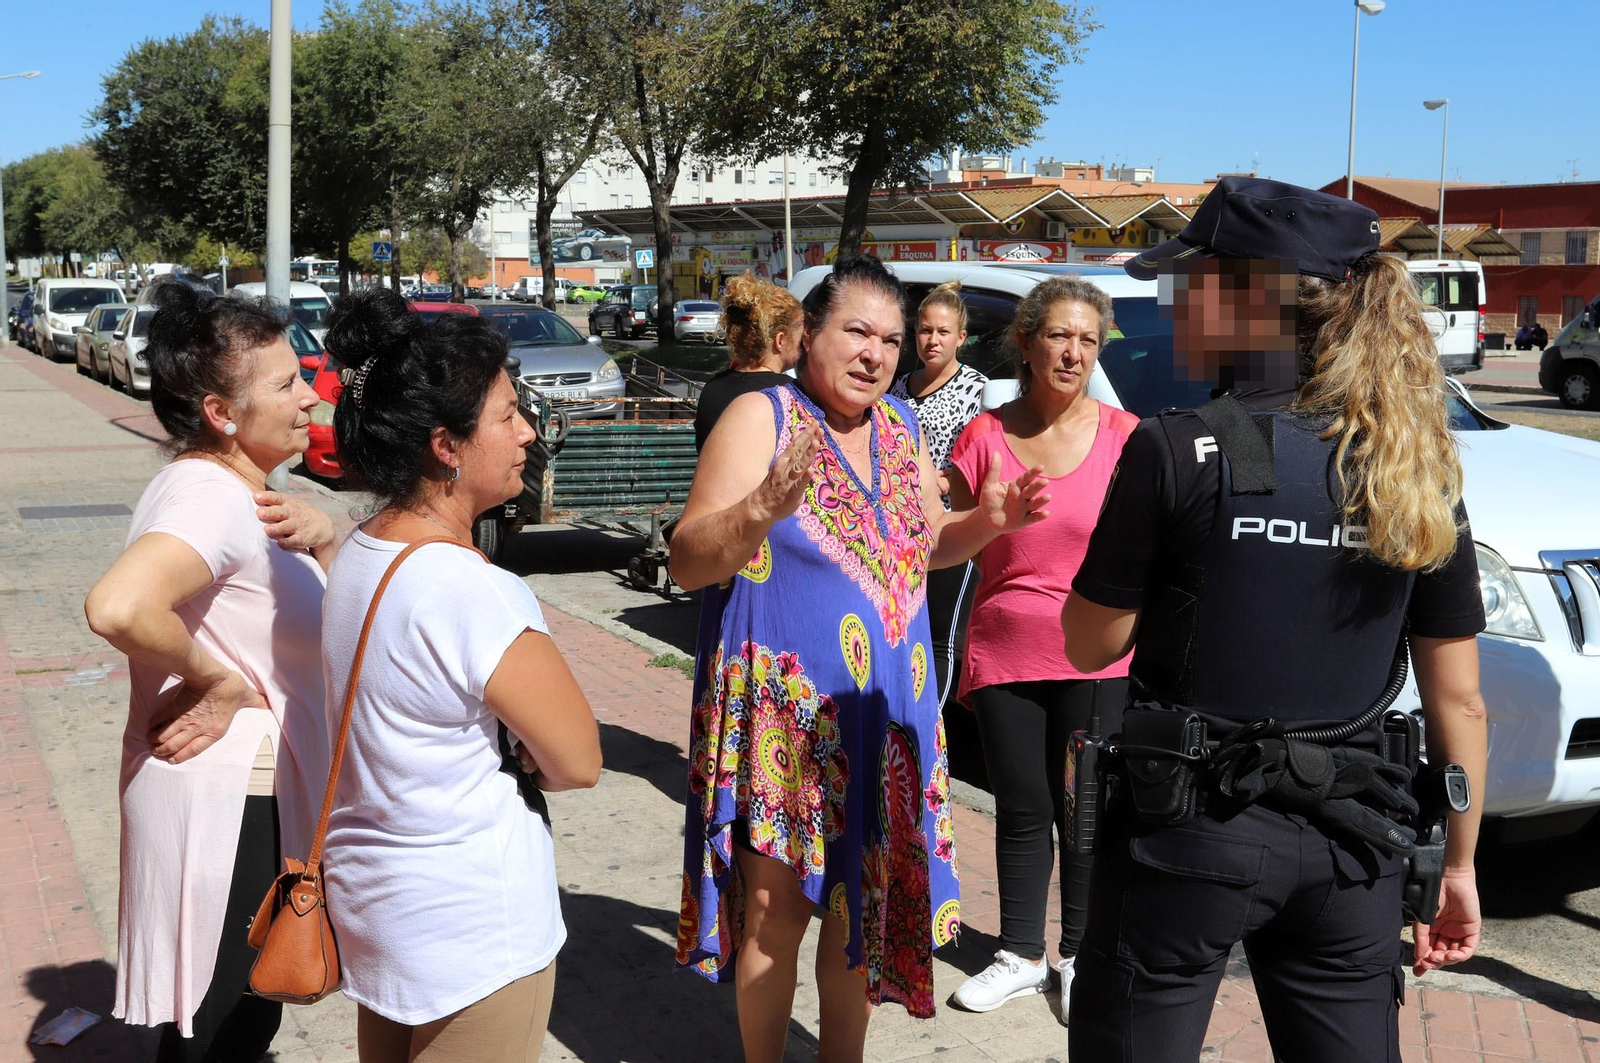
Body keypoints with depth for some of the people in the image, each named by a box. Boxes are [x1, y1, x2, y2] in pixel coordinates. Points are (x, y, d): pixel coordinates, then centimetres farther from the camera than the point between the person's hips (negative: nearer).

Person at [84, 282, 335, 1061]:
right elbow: (118, 608, -43)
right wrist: (217, 681, -26)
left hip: (245, 788, 10)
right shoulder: (212, 498, -23)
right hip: (227, 799, -10)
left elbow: (323, 606, 17)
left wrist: (319, 536, -5)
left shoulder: (221, 486, 8)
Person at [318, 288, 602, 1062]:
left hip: (371, 897, 8)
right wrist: (516, 750, 0)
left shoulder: (358, 555, 0)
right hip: (471, 930, -8)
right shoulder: (473, 592, -26)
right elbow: (578, 761, -18)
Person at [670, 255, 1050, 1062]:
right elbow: (688, 564, -15)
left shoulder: (901, 425, 9)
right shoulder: (762, 417, -10)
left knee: (864, 900, 15)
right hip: (782, 706, -6)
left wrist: (985, 522, 0)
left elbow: (925, 543, 20)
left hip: (886, 705, 6)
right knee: (778, 904, 3)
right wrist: (761, 510, -33)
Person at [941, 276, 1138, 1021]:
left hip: (1096, 664, -1)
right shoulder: (985, 438, -3)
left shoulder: (1124, 437, -5)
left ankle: (1079, 958, 27)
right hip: (1003, 658, 1)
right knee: (1022, 812, 13)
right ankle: (1020, 954, 29)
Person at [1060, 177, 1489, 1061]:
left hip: (1186, 827, -4)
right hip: (1352, 840, 4)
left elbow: (1092, 644, -5)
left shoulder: (1178, 450, -14)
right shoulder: (1418, 472, 0)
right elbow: (1458, 701, 3)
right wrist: (1459, 866, 13)